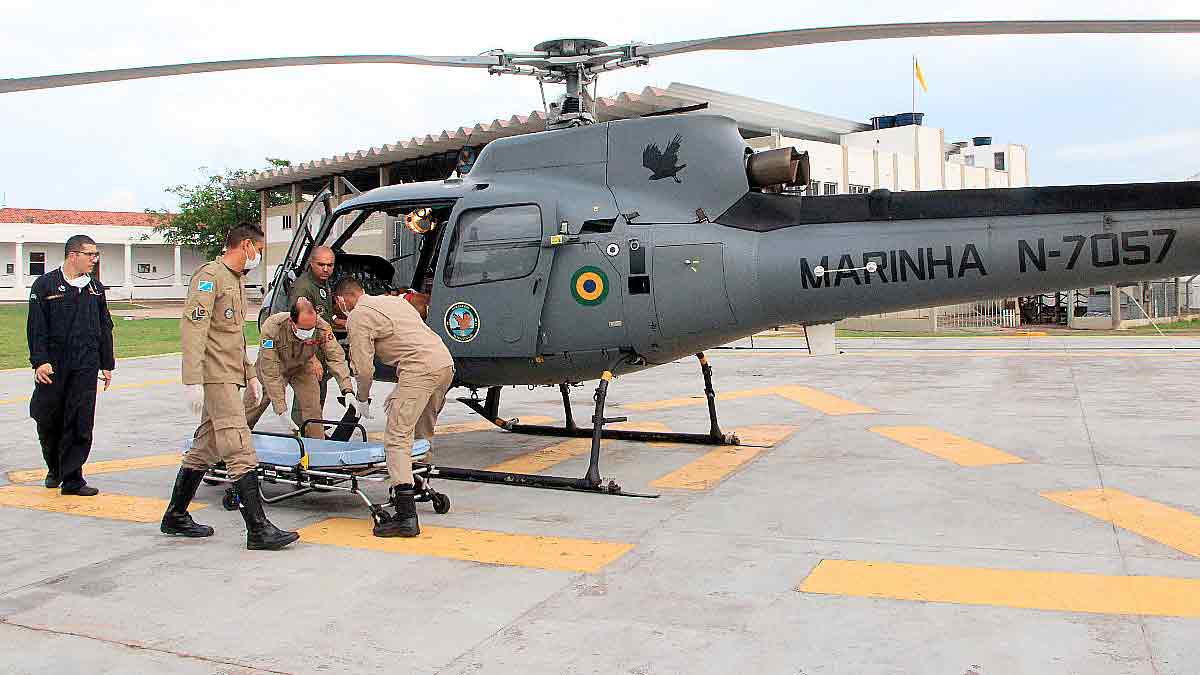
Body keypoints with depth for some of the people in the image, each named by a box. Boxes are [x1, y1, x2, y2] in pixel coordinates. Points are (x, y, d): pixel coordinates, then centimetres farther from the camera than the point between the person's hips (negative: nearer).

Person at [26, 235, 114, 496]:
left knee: (81, 425, -1)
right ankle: (54, 468, 29)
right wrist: (40, 361, -13)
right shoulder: (45, 285, 0)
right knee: (47, 420, 5)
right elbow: (36, 327, -4)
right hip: (53, 368, -3)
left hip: (86, 368, 3)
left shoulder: (95, 288, 13)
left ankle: (72, 479, 5)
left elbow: (105, 328, 17)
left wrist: (107, 364, 15)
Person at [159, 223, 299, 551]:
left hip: (229, 377, 10)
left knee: (205, 448, 15)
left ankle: (175, 517, 26)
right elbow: (192, 328, -18)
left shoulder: (236, 279, 21)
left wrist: (250, 374, 26)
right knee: (241, 453, -12)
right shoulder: (210, 276, -10)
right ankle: (258, 529, -13)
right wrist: (194, 381, -24)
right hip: (216, 377, -10)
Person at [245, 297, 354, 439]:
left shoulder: (323, 328, -34)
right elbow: (270, 373, -39)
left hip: (302, 367, 1)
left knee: (312, 409, -11)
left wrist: (348, 391, -47)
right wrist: (281, 410, -43)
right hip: (274, 366, -1)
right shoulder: (272, 328, -40)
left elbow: (336, 357, -31)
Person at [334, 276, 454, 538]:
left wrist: (362, 399, 18)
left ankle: (406, 516, -19)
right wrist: (398, 393, 33)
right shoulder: (393, 300, 29)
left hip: (420, 368, -9)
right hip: (446, 362, 9)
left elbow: (364, 367, -1)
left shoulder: (358, 317, 3)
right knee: (421, 434, 24)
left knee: (397, 439, -11)